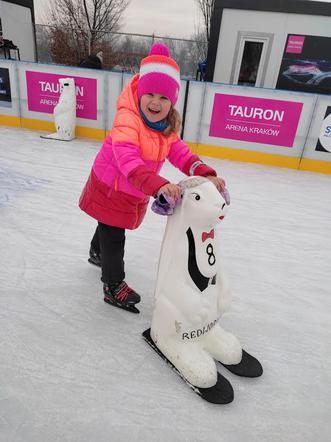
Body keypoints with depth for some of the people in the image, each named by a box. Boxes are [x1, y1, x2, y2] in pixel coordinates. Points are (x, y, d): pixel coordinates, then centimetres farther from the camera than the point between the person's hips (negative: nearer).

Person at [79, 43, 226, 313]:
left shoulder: (168, 127, -6)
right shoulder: (126, 121, -31)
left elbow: (181, 154, -14)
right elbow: (129, 162, -46)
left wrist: (206, 174, -32)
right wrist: (160, 186, -61)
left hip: (136, 194, 7)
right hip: (109, 189, -7)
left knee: (111, 226, 30)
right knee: (114, 238, 3)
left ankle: (97, 253, 61)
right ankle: (113, 287, 26)